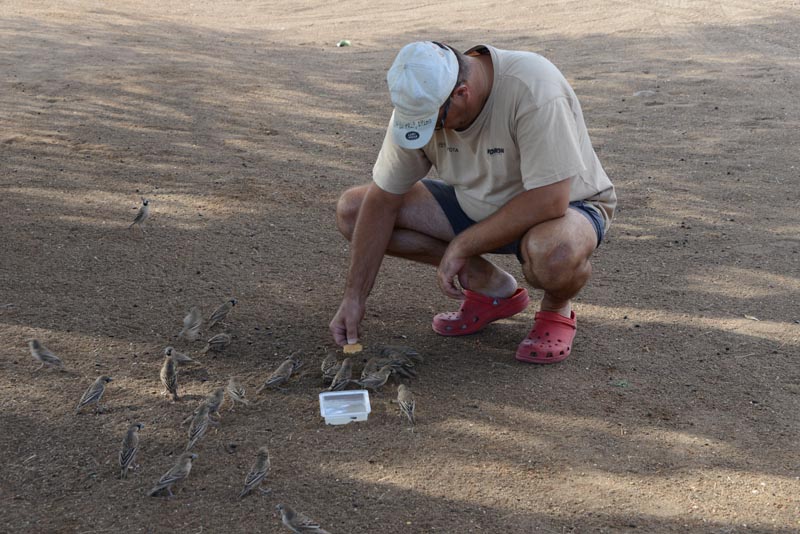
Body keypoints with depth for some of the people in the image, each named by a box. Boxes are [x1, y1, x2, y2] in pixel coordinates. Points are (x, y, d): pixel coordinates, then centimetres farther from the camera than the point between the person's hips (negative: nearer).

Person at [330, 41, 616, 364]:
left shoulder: (533, 90, -33)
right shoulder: (420, 102, -15)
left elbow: (549, 201, -35)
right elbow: (382, 200, -10)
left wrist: (460, 246, -27)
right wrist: (354, 297, -12)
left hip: (565, 205, -6)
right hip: (475, 205, 6)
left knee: (552, 252, -44)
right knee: (351, 210, -7)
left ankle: (556, 308, -4)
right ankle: (491, 287, 2)